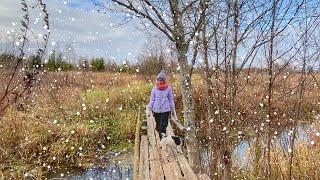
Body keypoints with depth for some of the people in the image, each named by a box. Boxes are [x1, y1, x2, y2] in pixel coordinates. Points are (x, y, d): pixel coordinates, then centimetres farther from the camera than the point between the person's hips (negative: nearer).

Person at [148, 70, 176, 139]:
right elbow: (152, 99, 6)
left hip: (165, 110, -1)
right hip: (156, 110, 1)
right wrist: (150, 109, 4)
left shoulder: (168, 88, 1)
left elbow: (171, 99, 7)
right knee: (158, 124, 7)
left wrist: (172, 109, 9)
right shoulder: (155, 88, 3)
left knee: (163, 125, -5)